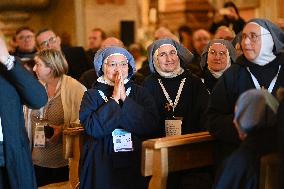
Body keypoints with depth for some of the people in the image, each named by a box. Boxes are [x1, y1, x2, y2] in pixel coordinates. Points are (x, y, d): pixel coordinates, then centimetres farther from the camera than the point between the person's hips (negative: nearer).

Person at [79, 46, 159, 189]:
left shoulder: (140, 93, 4)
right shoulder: (92, 95, 0)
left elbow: (151, 126, -10)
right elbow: (92, 128, -15)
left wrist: (125, 98, -14)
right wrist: (114, 99, -15)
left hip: (135, 165, 2)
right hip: (102, 166, -1)